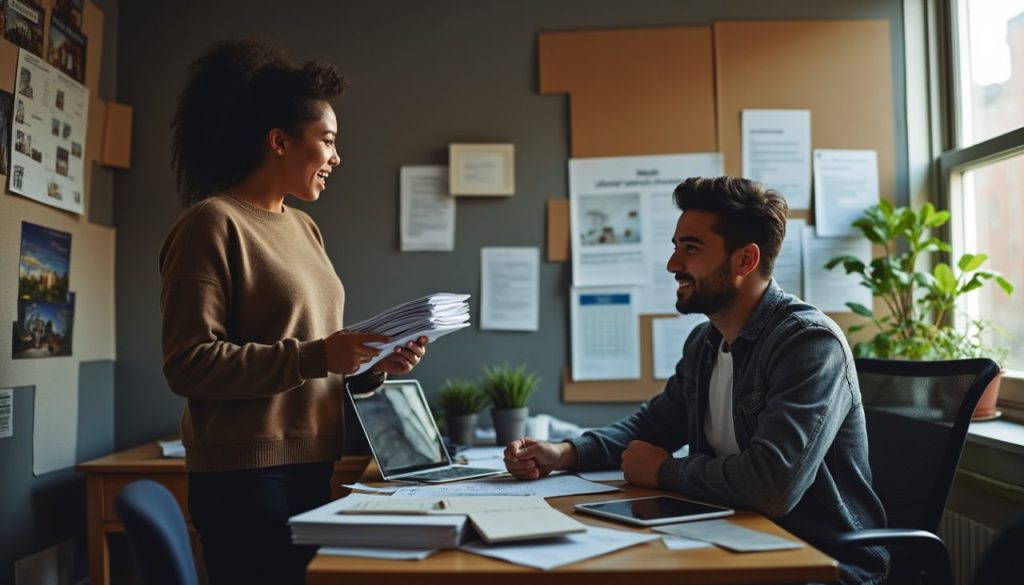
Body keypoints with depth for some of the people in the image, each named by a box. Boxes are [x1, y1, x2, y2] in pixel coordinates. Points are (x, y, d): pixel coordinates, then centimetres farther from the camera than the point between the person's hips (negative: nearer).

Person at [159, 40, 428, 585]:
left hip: (311, 466, 8)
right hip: (244, 477, -7)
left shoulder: (303, 228, 12)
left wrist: (370, 367, -2)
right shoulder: (212, 223, -11)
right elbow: (188, 363, -18)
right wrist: (316, 357, -23)